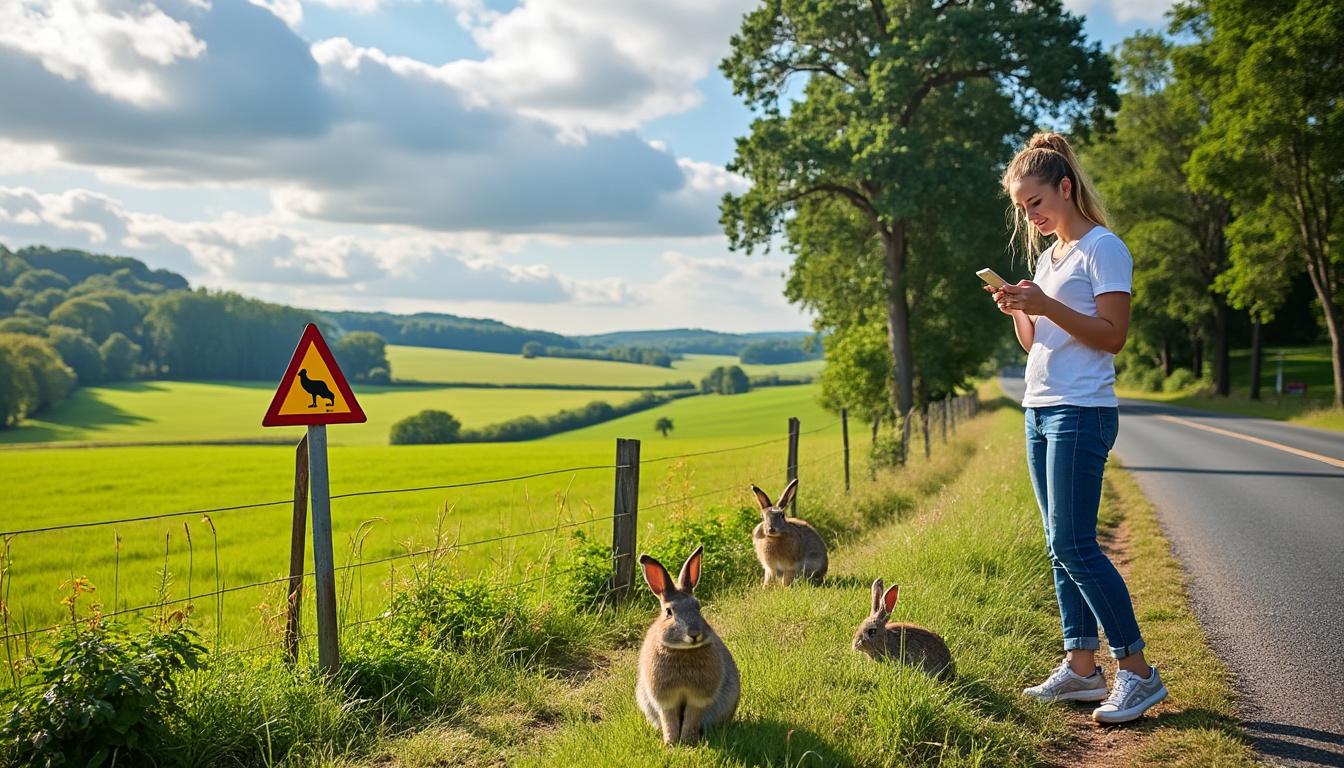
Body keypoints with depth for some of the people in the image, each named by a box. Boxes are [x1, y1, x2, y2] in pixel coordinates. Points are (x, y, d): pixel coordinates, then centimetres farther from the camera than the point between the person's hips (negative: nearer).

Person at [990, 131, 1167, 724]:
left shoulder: (1102, 247, -6)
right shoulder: (1047, 255, 19)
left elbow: (1113, 336, -13)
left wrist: (1046, 306, -20)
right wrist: (1018, 311, 2)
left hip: (1081, 412, -9)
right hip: (1040, 411, 9)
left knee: (1073, 545, -11)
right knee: (1063, 546, 8)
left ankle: (1137, 671, -3)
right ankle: (1080, 666, 14)